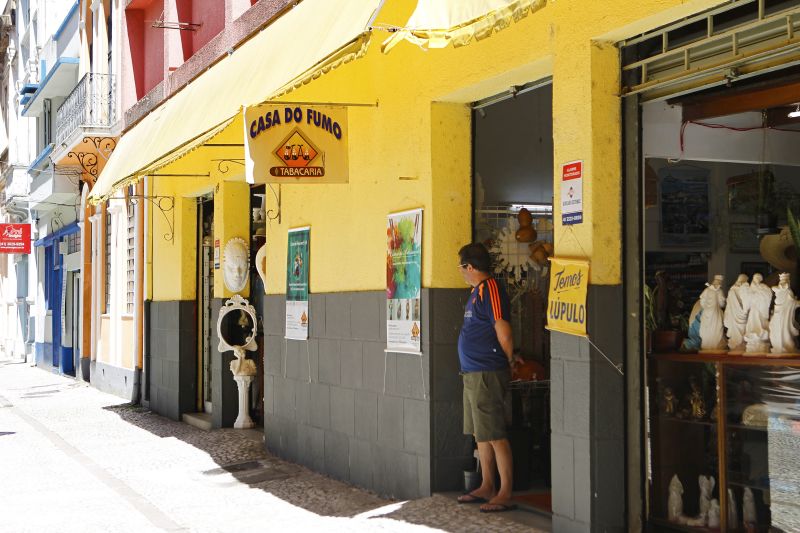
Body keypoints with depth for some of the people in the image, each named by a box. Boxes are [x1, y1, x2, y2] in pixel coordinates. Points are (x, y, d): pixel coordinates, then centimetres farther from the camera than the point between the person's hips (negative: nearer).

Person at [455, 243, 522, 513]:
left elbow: (503, 331, -19)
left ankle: (505, 494, -2)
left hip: (487, 374, -10)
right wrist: (508, 358, 16)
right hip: (473, 373, 10)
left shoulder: (490, 289, -16)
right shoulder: (477, 291, 16)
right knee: (480, 434, 15)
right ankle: (487, 488, 24)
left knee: (495, 435, -7)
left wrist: (510, 360, -6)